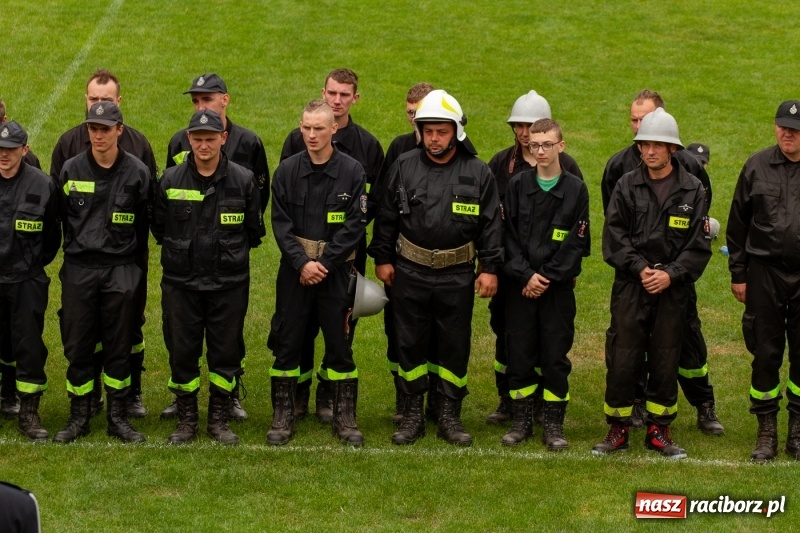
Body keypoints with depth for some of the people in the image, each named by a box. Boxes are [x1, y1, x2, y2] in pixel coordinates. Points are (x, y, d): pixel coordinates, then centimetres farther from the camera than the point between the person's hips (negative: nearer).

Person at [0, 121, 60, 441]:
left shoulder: (42, 185, -3)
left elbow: (52, 234, 9)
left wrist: (38, 261, 8)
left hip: (26, 281, -1)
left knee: (29, 346, 1)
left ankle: (28, 413, 9)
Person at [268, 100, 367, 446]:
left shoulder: (352, 171, -3)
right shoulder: (287, 170, 1)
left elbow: (355, 225, -6)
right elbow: (280, 222, -2)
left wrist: (325, 263, -12)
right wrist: (302, 262, -14)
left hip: (336, 270, -1)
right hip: (294, 269, 1)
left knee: (339, 344, 3)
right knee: (287, 343, 4)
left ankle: (345, 418, 12)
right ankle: (283, 417, 12)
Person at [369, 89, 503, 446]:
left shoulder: (478, 173, -1)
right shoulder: (404, 166, 1)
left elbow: (491, 225, 2)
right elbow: (386, 216, 7)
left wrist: (490, 268, -3)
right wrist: (382, 258, 5)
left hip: (457, 276, -1)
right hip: (409, 273, 1)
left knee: (455, 347, 6)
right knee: (409, 343, 7)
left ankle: (450, 417, 17)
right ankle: (412, 416, 17)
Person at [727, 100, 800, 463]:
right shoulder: (757, 167, 2)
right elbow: (737, 224, 7)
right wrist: (737, 274, 5)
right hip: (765, 272, 1)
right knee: (765, 353, 5)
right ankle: (766, 432, 15)